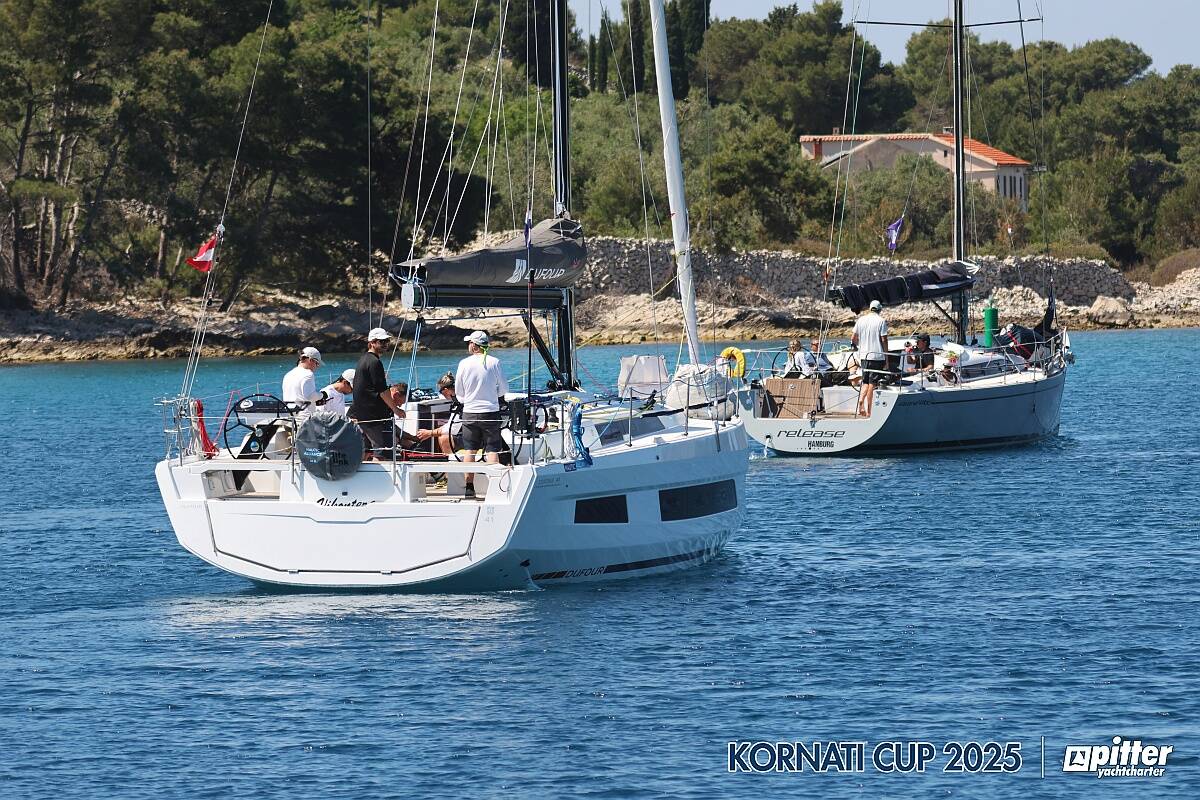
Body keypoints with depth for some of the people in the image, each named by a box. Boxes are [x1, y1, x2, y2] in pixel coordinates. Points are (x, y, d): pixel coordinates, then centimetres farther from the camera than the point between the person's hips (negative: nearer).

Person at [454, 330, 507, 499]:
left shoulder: (464, 364, -5)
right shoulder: (494, 362, -7)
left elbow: (459, 391, 5)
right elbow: (504, 388, 1)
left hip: (469, 413, 1)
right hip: (491, 412, -1)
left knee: (470, 450, 9)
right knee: (492, 450, 2)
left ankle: (469, 488, 9)